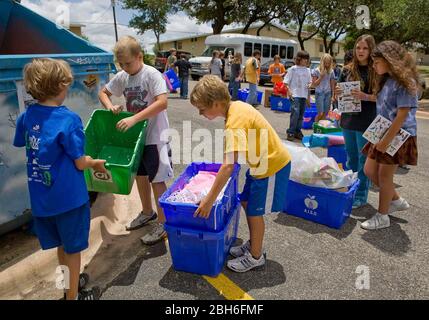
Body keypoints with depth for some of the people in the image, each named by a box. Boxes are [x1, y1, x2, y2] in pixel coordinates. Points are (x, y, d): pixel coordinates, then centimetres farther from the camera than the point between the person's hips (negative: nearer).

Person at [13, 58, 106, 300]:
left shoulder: (26, 116, -3)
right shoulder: (68, 119, -21)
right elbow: (80, 163, -18)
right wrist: (97, 163, 3)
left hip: (41, 196, 6)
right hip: (68, 196, -6)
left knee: (61, 244, 26)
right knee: (73, 248, 14)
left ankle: (70, 282, 47)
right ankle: (73, 295, 32)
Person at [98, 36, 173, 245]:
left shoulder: (152, 75, -16)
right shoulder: (121, 77, 3)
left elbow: (162, 102, -28)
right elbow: (103, 92, 16)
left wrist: (134, 119, -32)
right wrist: (110, 106, -7)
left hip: (154, 137, -7)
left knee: (156, 179, 0)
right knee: (140, 175, 18)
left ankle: (162, 223, 15)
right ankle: (147, 212, 39)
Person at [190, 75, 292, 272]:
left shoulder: (235, 121, -29)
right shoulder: (236, 106, -1)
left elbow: (228, 167, -35)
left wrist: (209, 201, -32)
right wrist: (227, 162, 19)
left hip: (272, 166, -9)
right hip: (263, 161, 9)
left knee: (255, 211, 4)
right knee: (246, 202, 18)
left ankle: (256, 256, 24)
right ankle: (253, 244, 36)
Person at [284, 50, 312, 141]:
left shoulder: (307, 70, 13)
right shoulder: (292, 69, -2)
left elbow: (309, 83, 20)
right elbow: (286, 82, -3)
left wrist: (308, 97, 11)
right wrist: (289, 91, -17)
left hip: (304, 95, 6)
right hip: (295, 95, -6)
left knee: (301, 114, 7)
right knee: (295, 112, -18)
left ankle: (298, 131, 17)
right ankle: (291, 132, -11)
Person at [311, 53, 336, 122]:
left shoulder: (331, 71, 8)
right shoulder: (316, 70, -2)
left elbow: (332, 84, 13)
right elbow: (314, 84, -3)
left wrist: (333, 94, 8)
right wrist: (321, 76, -12)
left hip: (328, 93, 4)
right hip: (319, 93, -3)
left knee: (325, 114, 3)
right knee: (320, 113, -11)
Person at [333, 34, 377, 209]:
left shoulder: (376, 71, -4)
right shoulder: (347, 69, 7)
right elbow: (338, 94, 14)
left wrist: (366, 96, -21)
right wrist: (337, 94, -8)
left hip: (366, 122, -4)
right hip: (348, 119, 4)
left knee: (363, 159, 3)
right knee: (351, 158, 15)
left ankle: (361, 195, 15)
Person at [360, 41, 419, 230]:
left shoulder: (405, 82, -16)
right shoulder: (386, 80, 10)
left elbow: (402, 114, -20)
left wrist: (387, 140, -21)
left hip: (399, 135, -9)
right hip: (383, 133, 9)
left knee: (384, 175, -1)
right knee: (369, 170, 11)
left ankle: (382, 217, 16)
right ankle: (397, 200, 31)